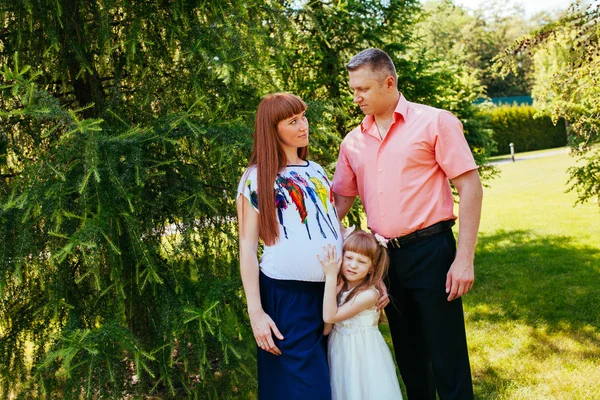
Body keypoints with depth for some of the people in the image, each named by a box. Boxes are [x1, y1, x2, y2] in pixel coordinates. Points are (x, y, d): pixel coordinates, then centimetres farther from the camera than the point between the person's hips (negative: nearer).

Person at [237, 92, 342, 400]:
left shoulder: (316, 171, 13)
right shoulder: (257, 178, -3)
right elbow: (247, 248, -6)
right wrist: (255, 312, -13)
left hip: (332, 291, 6)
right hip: (285, 295, -6)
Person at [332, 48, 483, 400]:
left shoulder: (435, 123, -5)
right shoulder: (353, 142, 9)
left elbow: (470, 187, -8)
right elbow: (340, 202, 15)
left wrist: (464, 258, -14)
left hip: (431, 251, -5)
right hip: (383, 255, 5)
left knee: (447, 357, -1)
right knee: (408, 353, 16)